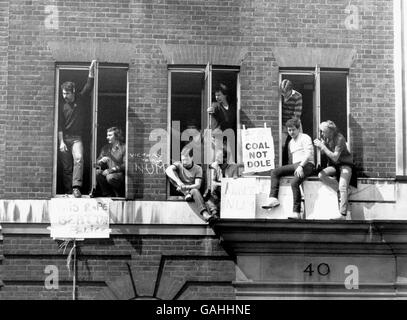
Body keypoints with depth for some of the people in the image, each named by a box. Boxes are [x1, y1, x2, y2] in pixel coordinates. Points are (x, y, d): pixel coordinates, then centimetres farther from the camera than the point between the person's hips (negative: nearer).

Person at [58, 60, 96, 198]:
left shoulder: (81, 99, 4)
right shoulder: (63, 106, -2)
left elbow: (89, 85, -1)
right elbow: (60, 126, -5)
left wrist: (92, 69, -12)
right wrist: (61, 142, -12)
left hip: (77, 138, 0)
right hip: (65, 137, 0)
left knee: (78, 159, -24)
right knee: (66, 167, 2)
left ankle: (76, 188, -31)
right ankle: (68, 192, 7)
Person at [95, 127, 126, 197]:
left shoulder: (124, 148, -4)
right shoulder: (105, 148, 15)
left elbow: (125, 166, -13)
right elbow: (97, 163, 13)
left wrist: (111, 170, -20)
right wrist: (101, 161, -12)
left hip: (120, 174, -5)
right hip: (108, 172, 5)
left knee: (110, 177, -35)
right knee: (97, 172, -23)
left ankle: (119, 195, -7)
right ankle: (107, 195, -9)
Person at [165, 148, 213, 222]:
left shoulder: (197, 169, 2)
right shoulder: (178, 165, 5)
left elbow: (197, 185, -10)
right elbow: (168, 170, -19)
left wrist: (186, 187, -30)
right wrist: (178, 181, -35)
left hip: (191, 189, -2)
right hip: (180, 191, 2)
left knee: (195, 191, -39)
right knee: (170, 173, -17)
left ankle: (205, 214, -58)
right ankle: (186, 193, -26)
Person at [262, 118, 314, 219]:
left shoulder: (305, 138, 0)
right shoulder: (291, 142, 25)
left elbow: (308, 153, -13)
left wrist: (300, 166, -26)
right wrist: (295, 168, 14)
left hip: (306, 164, -8)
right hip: (295, 165, 8)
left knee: (294, 183, -32)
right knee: (274, 172, -9)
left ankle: (296, 213, -33)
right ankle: (273, 198, -22)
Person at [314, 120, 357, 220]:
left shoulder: (339, 138, -21)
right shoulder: (324, 137, 0)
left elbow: (335, 157, -24)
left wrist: (322, 146, -29)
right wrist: (318, 145, -19)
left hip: (345, 164, -7)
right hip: (333, 165, 7)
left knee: (343, 187, -24)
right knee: (321, 175, -22)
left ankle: (343, 215, -30)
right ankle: (340, 191, -11)